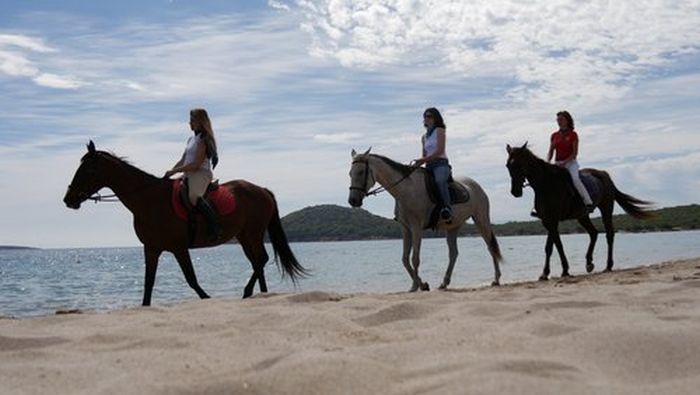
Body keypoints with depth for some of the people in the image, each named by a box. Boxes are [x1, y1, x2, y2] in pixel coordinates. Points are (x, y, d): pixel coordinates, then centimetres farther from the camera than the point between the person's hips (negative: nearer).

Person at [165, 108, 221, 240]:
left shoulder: (203, 140, -8)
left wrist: (174, 170, -14)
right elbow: (183, 160, 24)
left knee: (193, 197, -34)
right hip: (189, 175, 10)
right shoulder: (191, 139, 20)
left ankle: (214, 227, -33)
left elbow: (196, 164, -15)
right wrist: (170, 173, 11)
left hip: (201, 173, -10)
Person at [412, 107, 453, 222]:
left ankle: (447, 209, -49)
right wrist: (418, 162, 2)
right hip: (429, 166, 8)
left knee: (439, 181, -39)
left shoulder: (439, 131, 2)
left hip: (441, 164, -8)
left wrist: (423, 160, -18)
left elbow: (439, 151, -11)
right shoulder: (424, 137, 22)